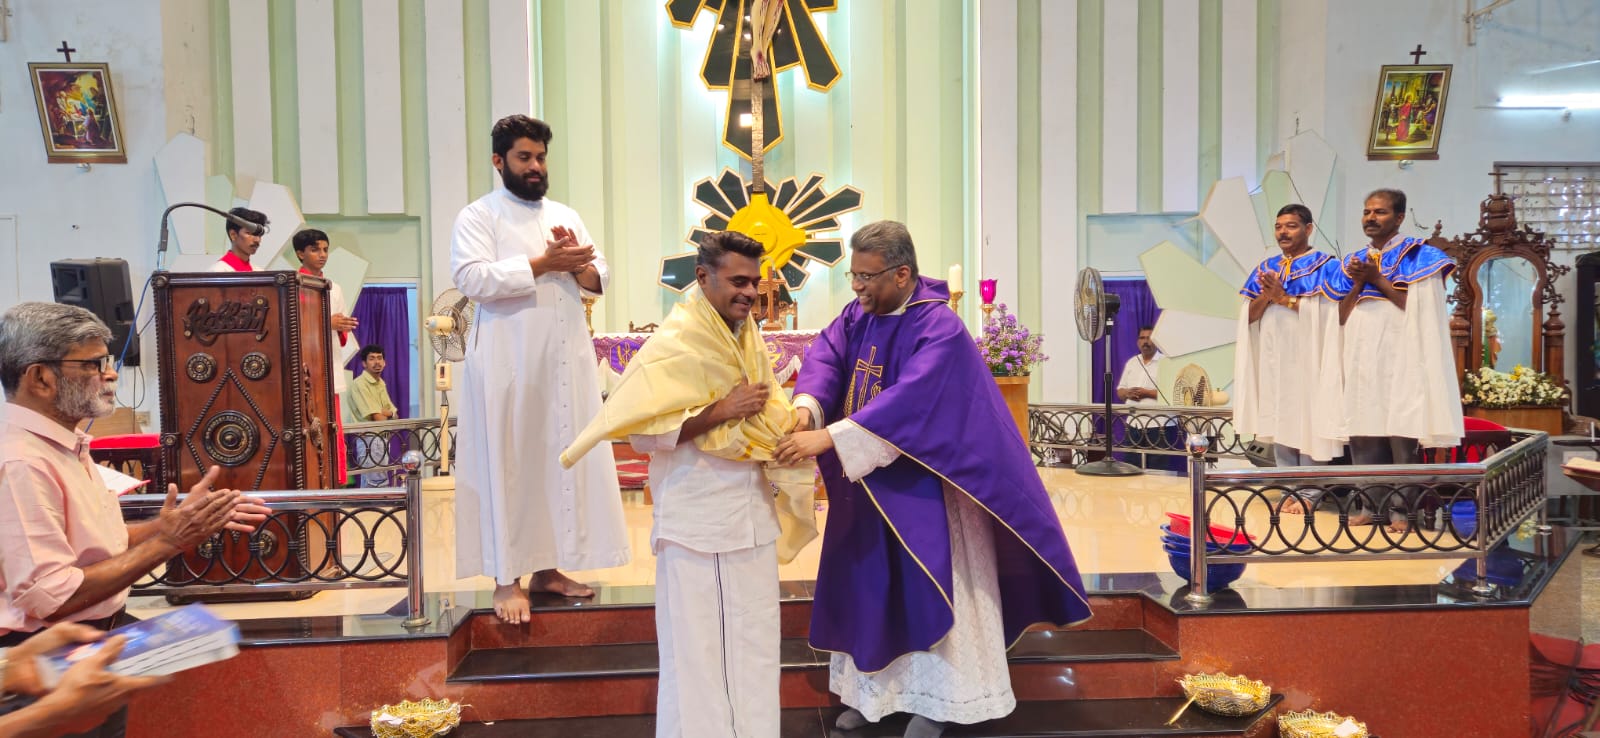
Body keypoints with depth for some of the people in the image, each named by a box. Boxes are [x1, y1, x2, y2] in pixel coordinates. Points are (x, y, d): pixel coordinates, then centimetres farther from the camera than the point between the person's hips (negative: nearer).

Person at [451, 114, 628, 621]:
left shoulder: (566, 216, 17)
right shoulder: (478, 216, 1)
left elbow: (599, 279, 13)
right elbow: (472, 279, -15)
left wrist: (576, 264, -9)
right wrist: (545, 263, -15)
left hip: (567, 358, 5)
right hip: (508, 361, -5)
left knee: (562, 460, 5)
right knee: (507, 465, -4)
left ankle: (546, 568, 14)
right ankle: (506, 580, 0)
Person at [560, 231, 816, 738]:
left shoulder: (748, 339, 9)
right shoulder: (672, 344, -12)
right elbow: (641, 432, -17)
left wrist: (789, 421, -4)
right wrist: (720, 411, -20)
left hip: (752, 513, 7)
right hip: (695, 518, -6)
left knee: (753, 643, 12)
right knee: (696, 645, 1)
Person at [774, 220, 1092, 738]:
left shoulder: (939, 328, -22)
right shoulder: (857, 314, 2)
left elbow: (908, 401, -33)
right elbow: (825, 358, -10)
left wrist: (828, 437, -40)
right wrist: (806, 408, -32)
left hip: (920, 483, -7)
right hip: (866, 480, 7)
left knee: (926, 586, 1)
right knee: (866, 583, 12)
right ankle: (870, 688, 25)